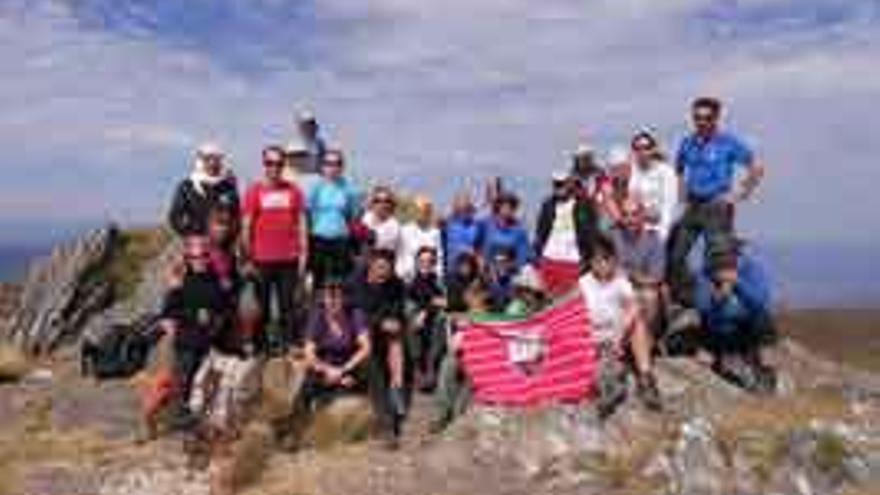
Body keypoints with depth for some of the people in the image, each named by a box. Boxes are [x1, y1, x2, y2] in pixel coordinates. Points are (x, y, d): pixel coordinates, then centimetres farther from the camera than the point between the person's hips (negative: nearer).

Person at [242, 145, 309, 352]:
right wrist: (247, 257, -2)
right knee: (262, 305, 7)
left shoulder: (293, 190, 6)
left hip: (289, 258, 1)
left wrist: (303, 252, 3)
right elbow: (246, 226, 2)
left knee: (288, 304, 5)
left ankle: (290, 345, 14)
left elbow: (301, 223, 8)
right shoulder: (254, 191, 1)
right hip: (262, 259, -1)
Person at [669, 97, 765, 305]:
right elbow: (677, 172, 24)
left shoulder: (729, 142, -5)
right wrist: (684, 196, 12)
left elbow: (756, 169, -3)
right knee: (675, 255, 2)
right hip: (693, 206, 5)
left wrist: (738, 194, -7)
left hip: (717, 207, -5)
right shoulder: (687, 143, 8)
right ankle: (685, 298, 16)